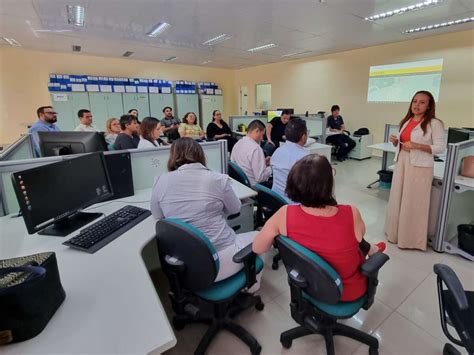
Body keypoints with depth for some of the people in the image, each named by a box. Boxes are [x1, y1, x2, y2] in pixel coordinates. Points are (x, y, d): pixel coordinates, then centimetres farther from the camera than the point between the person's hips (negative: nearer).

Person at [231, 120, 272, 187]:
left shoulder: (237, 144, 1)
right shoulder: (255, 148, -23)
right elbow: (260, 177, -23)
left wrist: (263, 162, 11)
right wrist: (271, 167, -6)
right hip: (253, 186, -8)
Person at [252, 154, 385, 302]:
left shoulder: (285, 214, -29)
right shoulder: (351, 215, -32)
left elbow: (257, 248, -15)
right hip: (349, 290, -1)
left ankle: (370, 249, 52)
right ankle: (373, 250, 57)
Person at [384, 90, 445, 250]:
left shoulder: (434, 123, -8)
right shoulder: (406, 121, 11)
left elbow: (440, 148, -11)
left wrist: (416, 145, -23)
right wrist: (395, 141, -2)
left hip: (420, 167, -6)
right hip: (402, 163, 6)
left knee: (414, 203, 1)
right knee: (397, 199, 11)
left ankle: (411, 238, 15)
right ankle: (396, 232, 26)